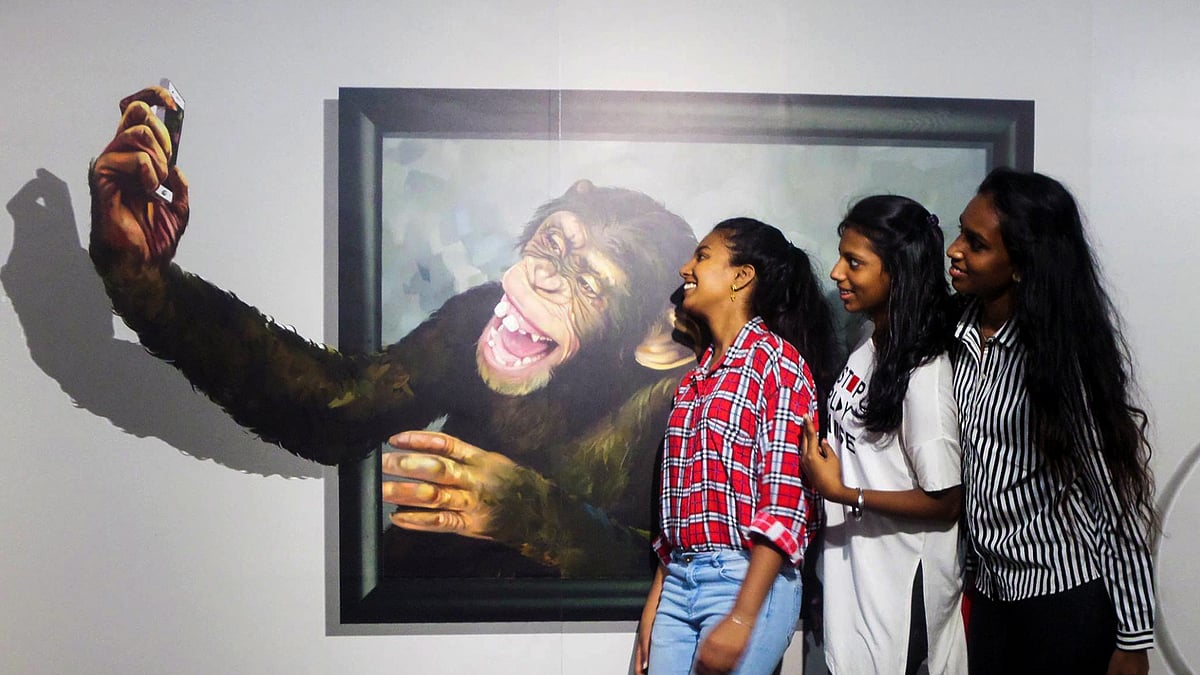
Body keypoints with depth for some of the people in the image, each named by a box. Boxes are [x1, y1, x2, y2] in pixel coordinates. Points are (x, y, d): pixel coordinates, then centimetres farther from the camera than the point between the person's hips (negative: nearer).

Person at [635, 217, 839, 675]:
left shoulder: (776, 361, -8)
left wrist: (741, 619, -17)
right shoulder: (695, 378, 13)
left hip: (747, 581, -6)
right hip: (679, 581, 7)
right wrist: (655, 602, 14)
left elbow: (785, 503, -14)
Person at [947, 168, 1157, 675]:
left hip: (1067, 598, -6)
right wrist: (972, 569, 11)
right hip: (992, 591, 6)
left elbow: (1117, 495, -15)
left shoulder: (1063, 347, -17)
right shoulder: (962, 333, 0)